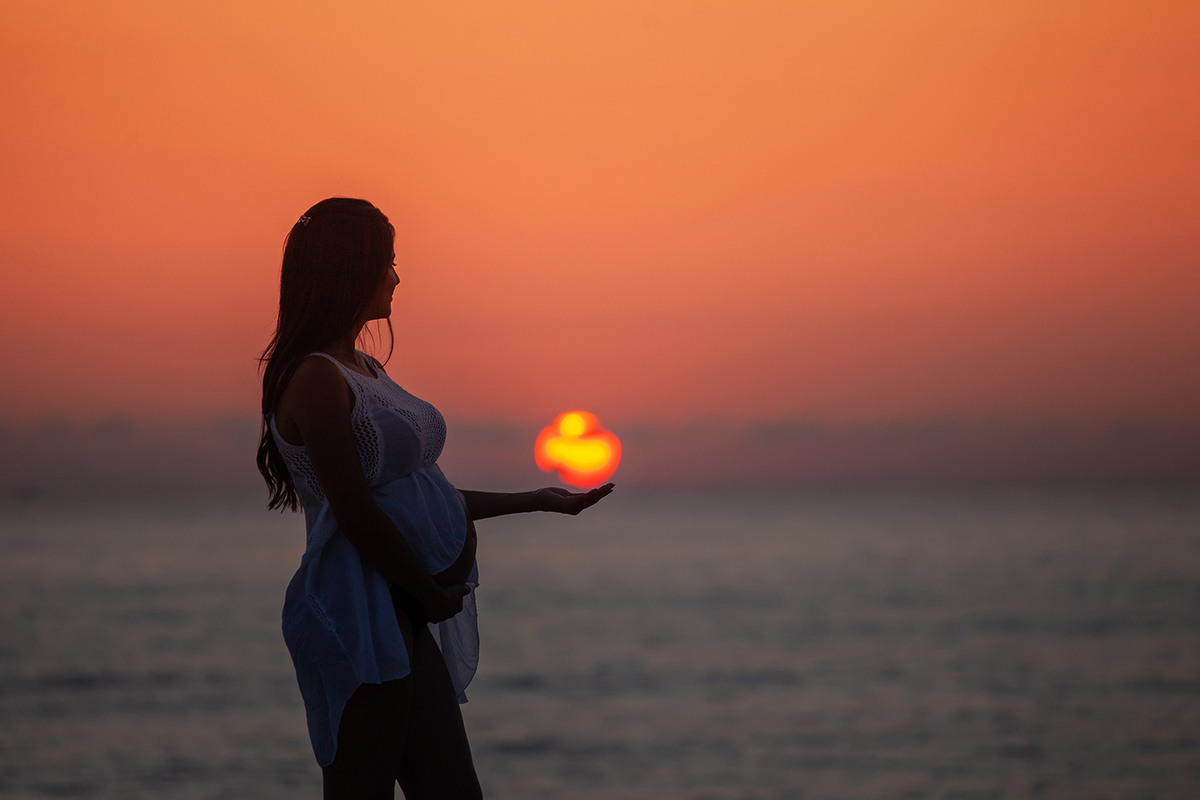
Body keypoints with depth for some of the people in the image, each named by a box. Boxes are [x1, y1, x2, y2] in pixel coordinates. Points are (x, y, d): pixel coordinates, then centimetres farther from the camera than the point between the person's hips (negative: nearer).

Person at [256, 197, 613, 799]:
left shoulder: (365, 370, 18)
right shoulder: (317, 378, -13)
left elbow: (424, 498, 19)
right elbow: (358, 516, -17)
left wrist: (537, 501, 21)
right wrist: (433, 593, -7)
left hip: (404, 618, 10)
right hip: (359, 614, -10)